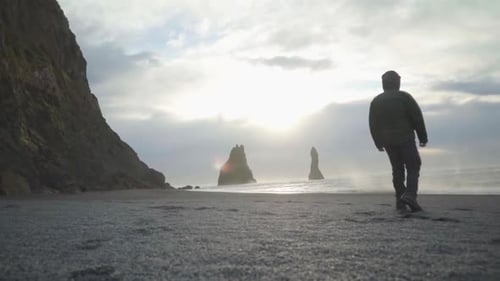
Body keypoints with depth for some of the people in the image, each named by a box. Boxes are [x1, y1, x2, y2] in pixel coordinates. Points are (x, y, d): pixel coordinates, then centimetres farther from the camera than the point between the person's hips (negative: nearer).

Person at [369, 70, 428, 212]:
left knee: (397, 169, 13)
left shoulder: (376, 101, 7)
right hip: (405, 139, -4)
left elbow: (373, 125, 8)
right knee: (413, 167, 3)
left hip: (388, 141, 4)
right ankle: (409, 195, -18)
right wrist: (423, 137, 0)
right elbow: (417, 117, -8)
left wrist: (378, 143, 17)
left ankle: (400, 200, 10)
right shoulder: (404, 97, -6)